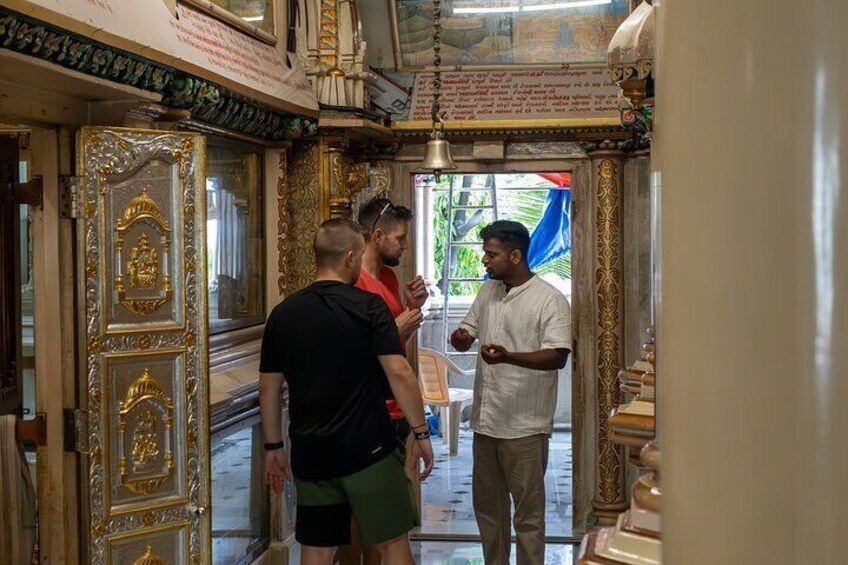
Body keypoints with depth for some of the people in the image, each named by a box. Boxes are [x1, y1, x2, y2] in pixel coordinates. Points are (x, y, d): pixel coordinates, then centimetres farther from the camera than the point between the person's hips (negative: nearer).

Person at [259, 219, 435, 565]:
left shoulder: (282, 313, 4)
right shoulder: (368, 306, -8)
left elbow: (268, 388, 9)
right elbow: (399, 373, -15)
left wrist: (274, 447, 18)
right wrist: (421, 433, -6)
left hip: (310, 454, 4)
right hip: (368, 450, -4)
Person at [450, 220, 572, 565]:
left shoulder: (550, 300, -12)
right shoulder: (487, 292, 10)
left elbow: (558, 356, -19)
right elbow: (467, 332, 16)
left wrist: (508, 356, -33)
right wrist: (461, 338, -9)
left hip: (524, 424, -7)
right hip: (486, 419, 7)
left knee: (528, 511, 4)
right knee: (486, 504, 19)